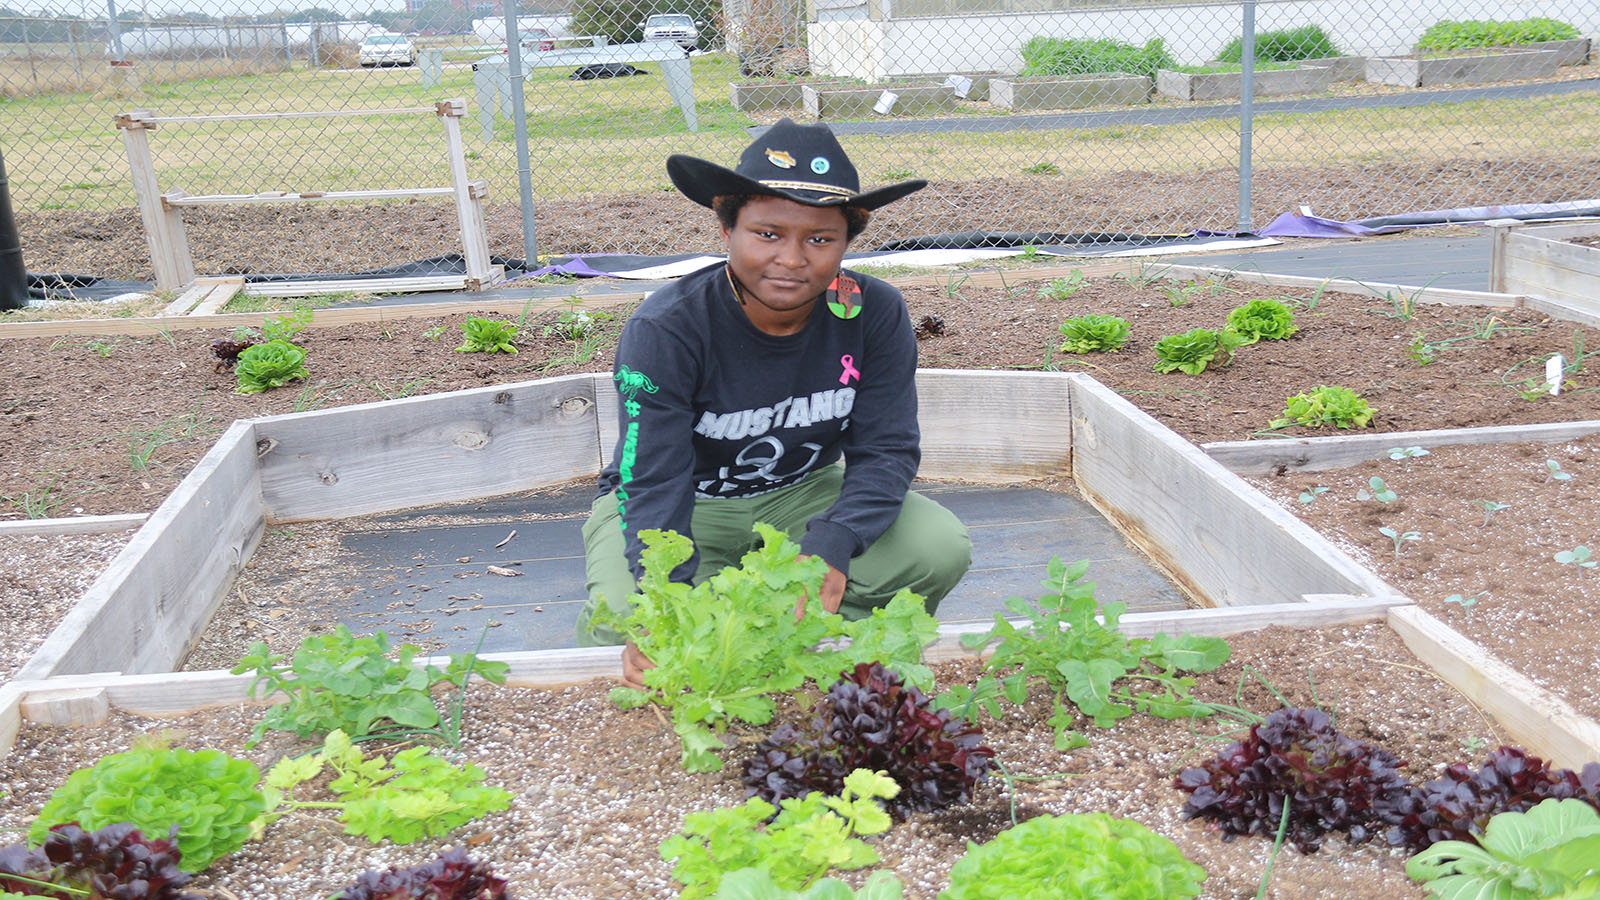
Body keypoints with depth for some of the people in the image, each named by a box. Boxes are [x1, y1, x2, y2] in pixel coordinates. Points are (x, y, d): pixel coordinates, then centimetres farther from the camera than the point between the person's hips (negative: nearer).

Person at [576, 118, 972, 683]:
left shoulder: (875, 315, -17)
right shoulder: (665, 330, -26)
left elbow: (886, 451, -16)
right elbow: (654, 483, -29)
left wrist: (830, 549, -37)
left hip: (804, 494, 3)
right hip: (686, 505, -2)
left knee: (941, 548, -22)